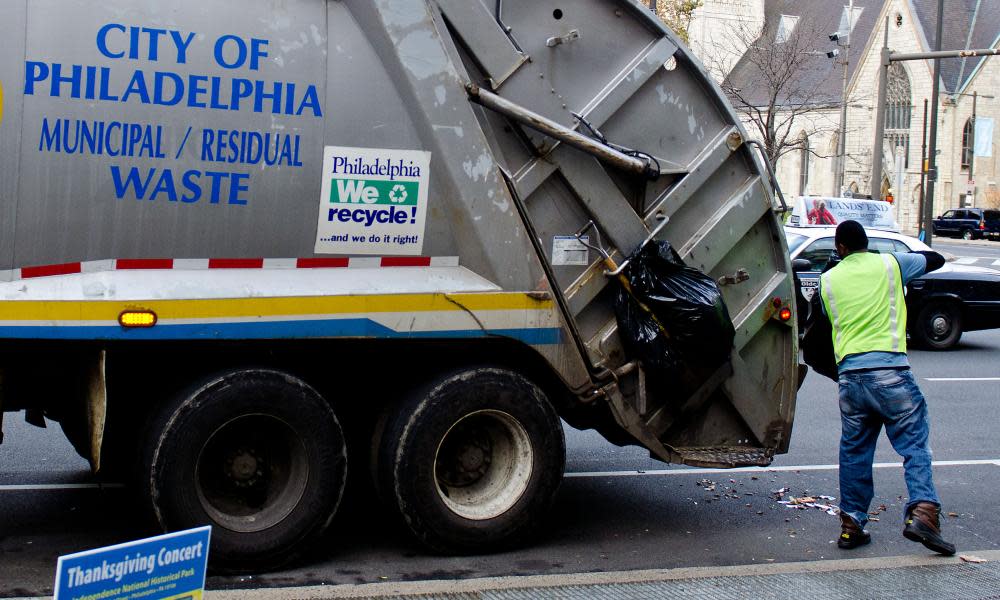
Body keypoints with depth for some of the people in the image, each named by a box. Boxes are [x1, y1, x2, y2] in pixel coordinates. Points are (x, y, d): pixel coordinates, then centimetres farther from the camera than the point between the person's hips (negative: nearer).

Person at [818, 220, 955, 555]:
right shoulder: (891, 264, 6)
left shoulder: (828, 279, 12)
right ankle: (922, 511, -15)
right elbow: (937, 259, 20)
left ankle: (851, 524, 13)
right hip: (889, 370, -3)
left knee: (853, 452, 12)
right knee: (914, 445, 1)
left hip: (849, 374, 3)